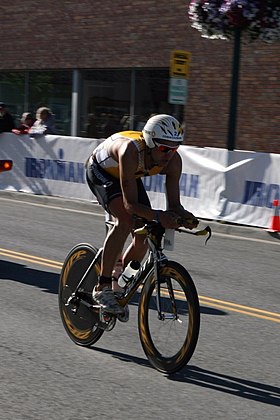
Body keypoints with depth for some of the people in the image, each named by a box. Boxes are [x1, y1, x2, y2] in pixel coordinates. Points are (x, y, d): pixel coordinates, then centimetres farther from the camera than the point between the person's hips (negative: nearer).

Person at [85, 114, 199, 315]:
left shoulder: (173, 160, -27)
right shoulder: (131, 151, -42)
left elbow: (174, 203, -23)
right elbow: (130, 203, -45)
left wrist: (185, 216, -44)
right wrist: (158, 216, -59)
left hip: (129, 175, 6)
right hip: (99, 169, -6)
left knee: (144, 235, -5)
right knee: (126, 220, -30)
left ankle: (118, 285, 18)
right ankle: (102, 287, -22)